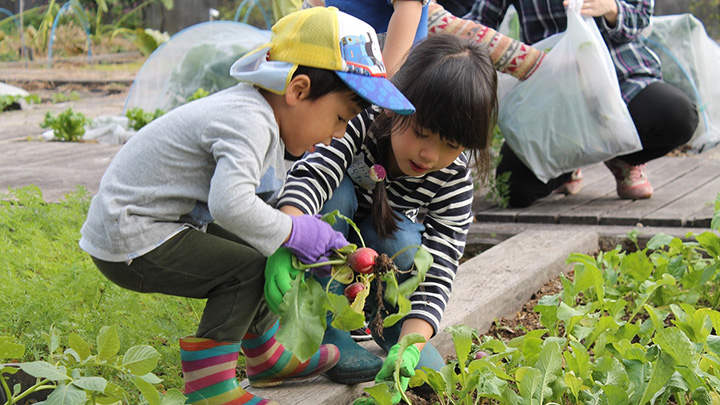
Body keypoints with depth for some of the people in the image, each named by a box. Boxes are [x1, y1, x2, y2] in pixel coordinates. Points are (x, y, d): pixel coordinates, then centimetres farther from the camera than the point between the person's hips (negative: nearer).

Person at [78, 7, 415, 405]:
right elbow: (231, 203, -39)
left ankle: (265, 357, 35)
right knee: (249, 269, -16)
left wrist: (318, 236, 3)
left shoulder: (263, 117, 7)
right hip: (128, 245, -10)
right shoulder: (248, 122, -25)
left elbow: (266, 200, 16)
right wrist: (292, 231, -25)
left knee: (260, 249, 19)